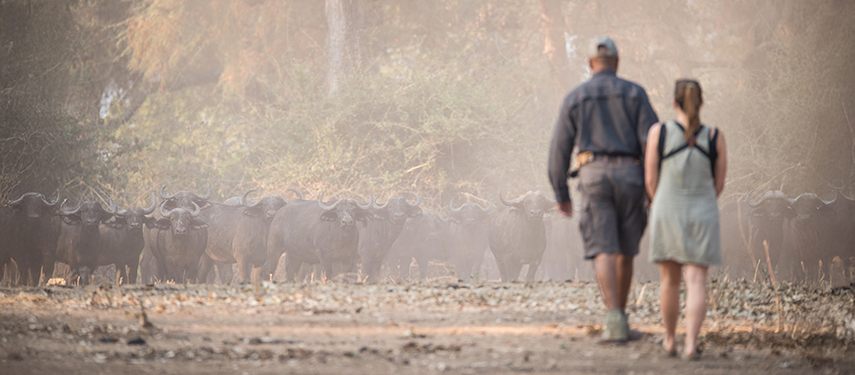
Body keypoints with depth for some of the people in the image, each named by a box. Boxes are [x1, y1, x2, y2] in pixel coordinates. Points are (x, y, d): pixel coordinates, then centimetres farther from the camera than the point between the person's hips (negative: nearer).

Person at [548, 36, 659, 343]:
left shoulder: (575, 98, 8)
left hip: (593, 176, -1)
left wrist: (561, 195, 15)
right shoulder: (634, 93, 7)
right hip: (629, 176, 1)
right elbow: (651, 140, -3)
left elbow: (559, 149, 6)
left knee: (604, 253, -8)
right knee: (625, 251, 15)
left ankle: (615, 322, -24)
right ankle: (620, 322, 21)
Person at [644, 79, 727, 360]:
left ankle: (670, 341, 26)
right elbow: (719, 184, 3)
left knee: (670, 280, 15)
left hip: (667, 215, 1)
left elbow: (650, 179, -1)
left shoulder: (658, 133, -6)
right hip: (702, 217, 0)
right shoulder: (715, 138, -3)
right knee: (696, 282, -2)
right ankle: (691, 344, -15)